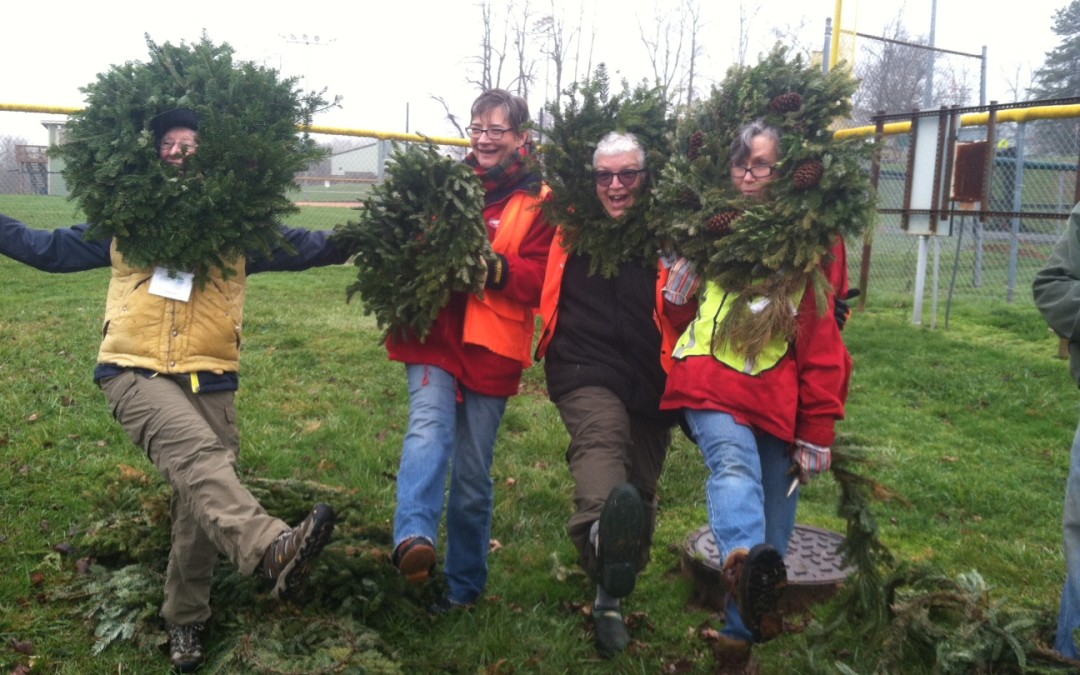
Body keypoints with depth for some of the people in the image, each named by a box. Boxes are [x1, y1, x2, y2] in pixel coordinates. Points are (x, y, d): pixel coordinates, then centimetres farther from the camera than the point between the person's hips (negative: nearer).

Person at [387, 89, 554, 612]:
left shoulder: (537, 203, 1)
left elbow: (542, 281, -9)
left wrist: (492, 266, -26)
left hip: (490, 349, -1)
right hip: (433, 335, 2)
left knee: (474, 475, 8)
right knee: (429, 427, -27)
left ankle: (464, 585, 23)